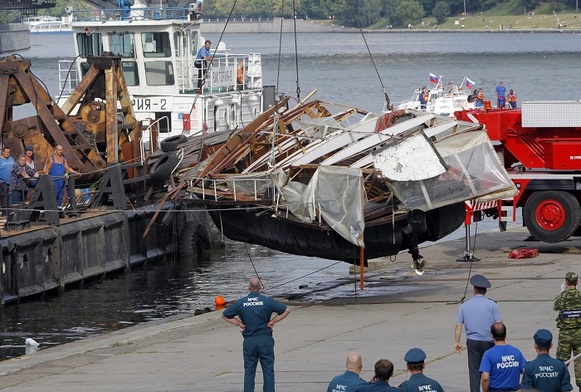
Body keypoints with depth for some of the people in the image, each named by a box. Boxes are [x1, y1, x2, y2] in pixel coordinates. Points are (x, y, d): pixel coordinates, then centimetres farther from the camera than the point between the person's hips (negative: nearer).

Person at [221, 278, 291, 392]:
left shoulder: (240, 302, 0)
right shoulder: (267, 301, -4)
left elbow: (225, 315, 8)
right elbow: (286, 310, -3)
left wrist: (239, 323, 7)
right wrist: (273, 321, 1)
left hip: (249, 341, 1)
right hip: (265, 340, -1)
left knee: (249, 372, 8)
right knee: (268, 371, 5)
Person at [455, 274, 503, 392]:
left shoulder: (464, 305, 2)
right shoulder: (492, 305, -4)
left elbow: (458, 326, 2)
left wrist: (457, 342, 8)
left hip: (472, 342, 1)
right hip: (488, 341, -1)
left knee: (474, 370, 4)